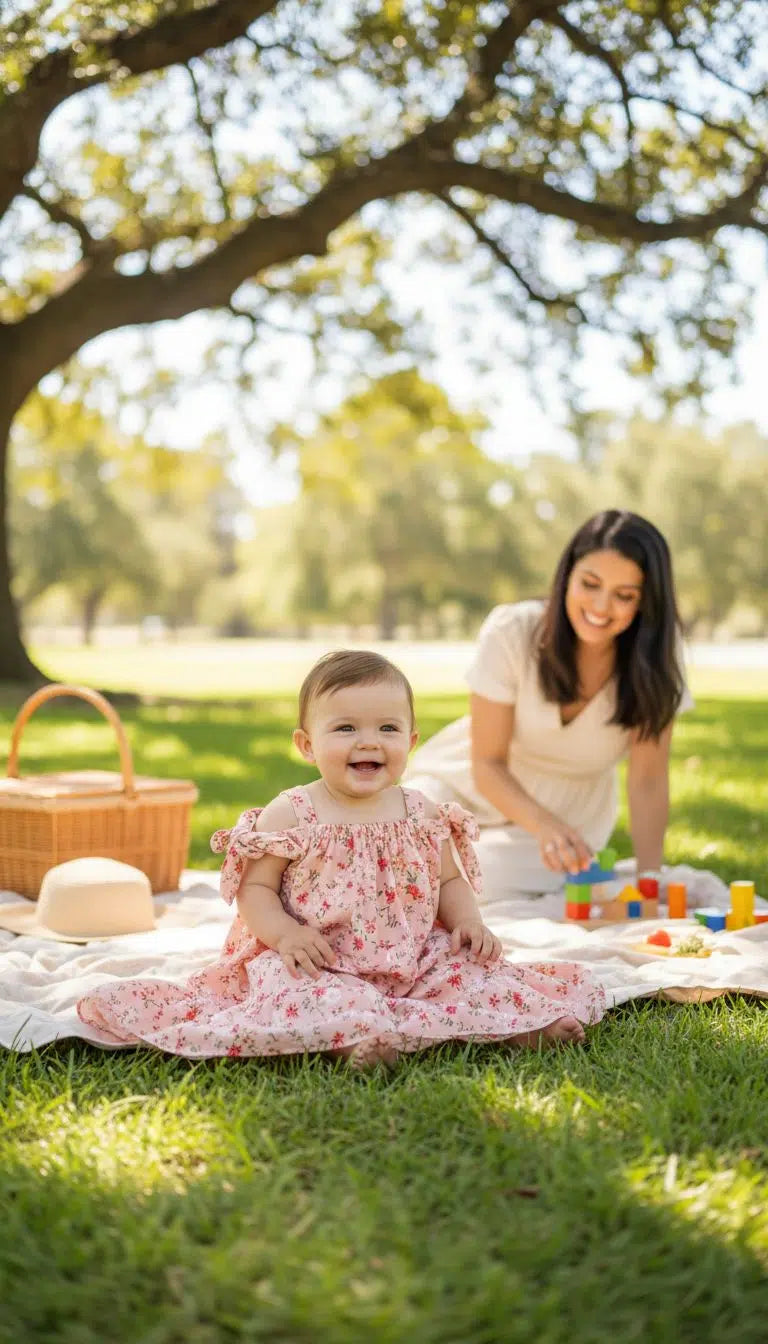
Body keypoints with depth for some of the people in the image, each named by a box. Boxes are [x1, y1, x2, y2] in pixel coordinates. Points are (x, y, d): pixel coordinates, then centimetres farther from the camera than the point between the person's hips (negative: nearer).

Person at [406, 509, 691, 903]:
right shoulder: (510, 632, -24)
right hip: (470, 788, 0)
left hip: (565, 814, 1)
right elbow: (487, 765, -22)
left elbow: (647, 781, -17)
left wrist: (648, 877, -32)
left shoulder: (653, 662, -19)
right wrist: (546, 825, -40)